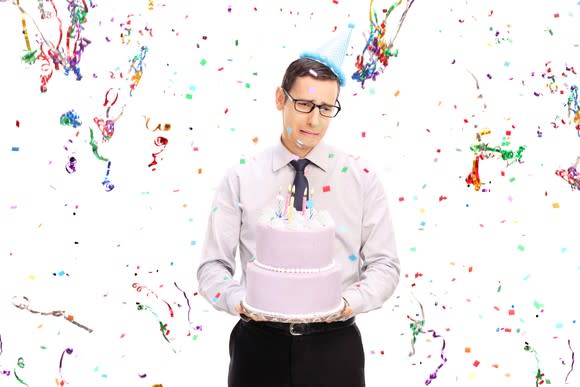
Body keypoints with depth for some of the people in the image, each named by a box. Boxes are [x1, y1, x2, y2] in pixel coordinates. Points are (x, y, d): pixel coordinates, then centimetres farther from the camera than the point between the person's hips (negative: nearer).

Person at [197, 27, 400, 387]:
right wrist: (239, 301, -19)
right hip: (260, 345, 0)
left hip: (334, 345, 0)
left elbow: (385, 265, 1)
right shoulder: (240, 180, 0)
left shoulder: (361, 179, 1)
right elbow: (213, 266, 0)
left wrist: (350, 301, -17)